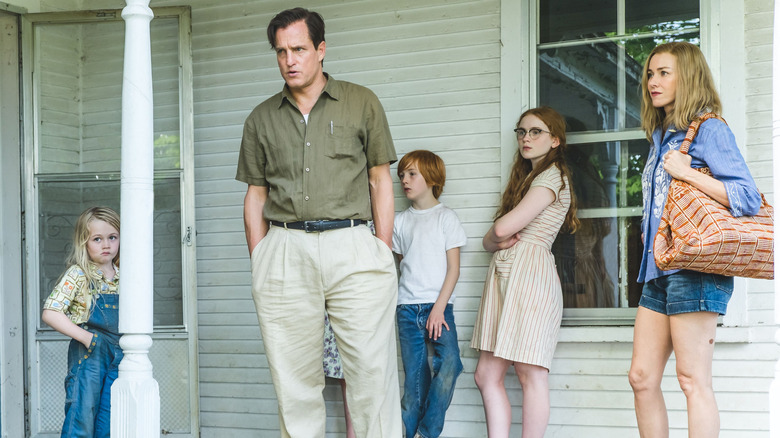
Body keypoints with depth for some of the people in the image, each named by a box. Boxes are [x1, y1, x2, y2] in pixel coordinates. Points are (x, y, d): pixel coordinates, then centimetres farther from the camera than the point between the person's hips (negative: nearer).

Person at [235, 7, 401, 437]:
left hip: (352, 245, -2)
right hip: (284, 252, 2)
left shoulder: (362, 103, 9)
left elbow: (380, 181, 9)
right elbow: (256, 195, 16)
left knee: (372, 371, -5)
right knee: (294, 378, 3)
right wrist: (260, 265, 8)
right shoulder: (261, 119, 15)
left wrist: (383, 253, 2)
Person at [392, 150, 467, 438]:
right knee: (415, 376, -1)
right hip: (407, 307, 3)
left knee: (449, 363, -22)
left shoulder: (446, 217, 3)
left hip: (438, 305, -3)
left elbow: (454, 268, -1)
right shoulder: (400, 221, 14)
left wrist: (439, 307, -11)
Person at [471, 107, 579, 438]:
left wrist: (494, 237, 9)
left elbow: (502, 228, -13)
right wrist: (497, 242, -2)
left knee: (530, 372, -8)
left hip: (529, 273, -9)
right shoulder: (526, 177, 26)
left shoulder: (553, 176, -3)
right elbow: (490, 240, 20)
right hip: (503, 274, 9)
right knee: (486, 375, 3)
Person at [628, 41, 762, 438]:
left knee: (693, 380, -7)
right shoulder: (660, 137, 20)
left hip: (693, 268, -9)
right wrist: (648, 231, 9)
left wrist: (686, 172, -16)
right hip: (658, 269, 9)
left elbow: (749, 197, -14)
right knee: (642, 377, 6)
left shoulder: (708, 129, -5)